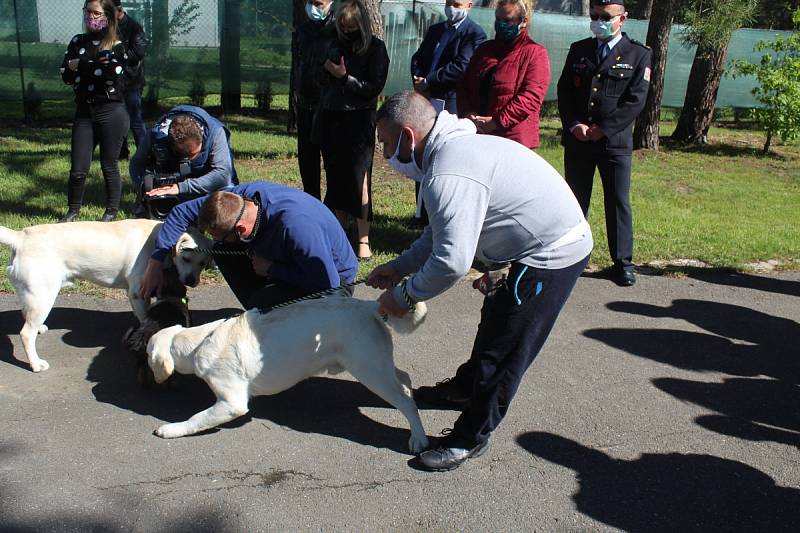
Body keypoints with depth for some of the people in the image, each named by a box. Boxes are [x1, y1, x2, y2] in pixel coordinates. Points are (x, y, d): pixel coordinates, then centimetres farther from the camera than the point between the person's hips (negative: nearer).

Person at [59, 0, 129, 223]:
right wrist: (96, 66, -13)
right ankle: (73, 210, 22)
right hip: (84, 112, 3)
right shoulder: (77, 42, 11)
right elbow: (66, 75, 1)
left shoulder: (116, 45, 1)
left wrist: (80, 66, -11)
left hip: (111, 112, -3)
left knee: (109, 165, 5)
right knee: (78, 168, 2)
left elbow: (111, 75, -15)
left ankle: (111, 212, 21)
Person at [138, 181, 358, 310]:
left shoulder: (295, 227, -40)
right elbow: (182, 212, -4)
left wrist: (272, 269, -27)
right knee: (224, 251, -5)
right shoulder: (240, 195, -16)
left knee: (262, 303, -32)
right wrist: (156, 262, -7)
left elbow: (328, 283, -38)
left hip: (336, 280, -8)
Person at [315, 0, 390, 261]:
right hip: (332, 119, 5)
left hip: (359, 121, -5)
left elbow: (375, 87, -8)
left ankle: (363, 240, -6)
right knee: (336, 178, 6)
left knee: (359, 178, -9)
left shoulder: (375, 48, -1)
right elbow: (325, 83, 18)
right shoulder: (337, 44, 13)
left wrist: (345, 77, -12)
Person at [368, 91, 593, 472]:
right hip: (557, 240, 11)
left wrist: (403, 297, -15)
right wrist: (399, 268, 10)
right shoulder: (454, 148, 6)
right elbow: (443, 232, 14)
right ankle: (465, 387, 49)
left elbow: (451, 262, -31)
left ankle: (470, 438, 16)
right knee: (494, 323, 27)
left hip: (552, 255, -11)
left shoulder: (448, 176, -28)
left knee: (501, 350, 0)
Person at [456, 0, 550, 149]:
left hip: (512, 138, -5)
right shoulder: (485, 49, 18)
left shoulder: (535, 53, -2)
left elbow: (531, 97, -14)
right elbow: (464, 86, 16)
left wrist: (497, 121, -18)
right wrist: (467, 113, -4)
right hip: (476, 136, 5)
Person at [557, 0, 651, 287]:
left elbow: (636, 100, -6)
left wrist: (603, 129, -13)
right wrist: (575, 125, -10)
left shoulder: (638, 54, 2)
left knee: (618, 203, 1)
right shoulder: (578, 50, 11)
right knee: (574, 201, 9)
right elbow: (564, 91, 6)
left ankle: (622, 262, 11)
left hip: (614, 142, -2)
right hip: (577, 141, 3)